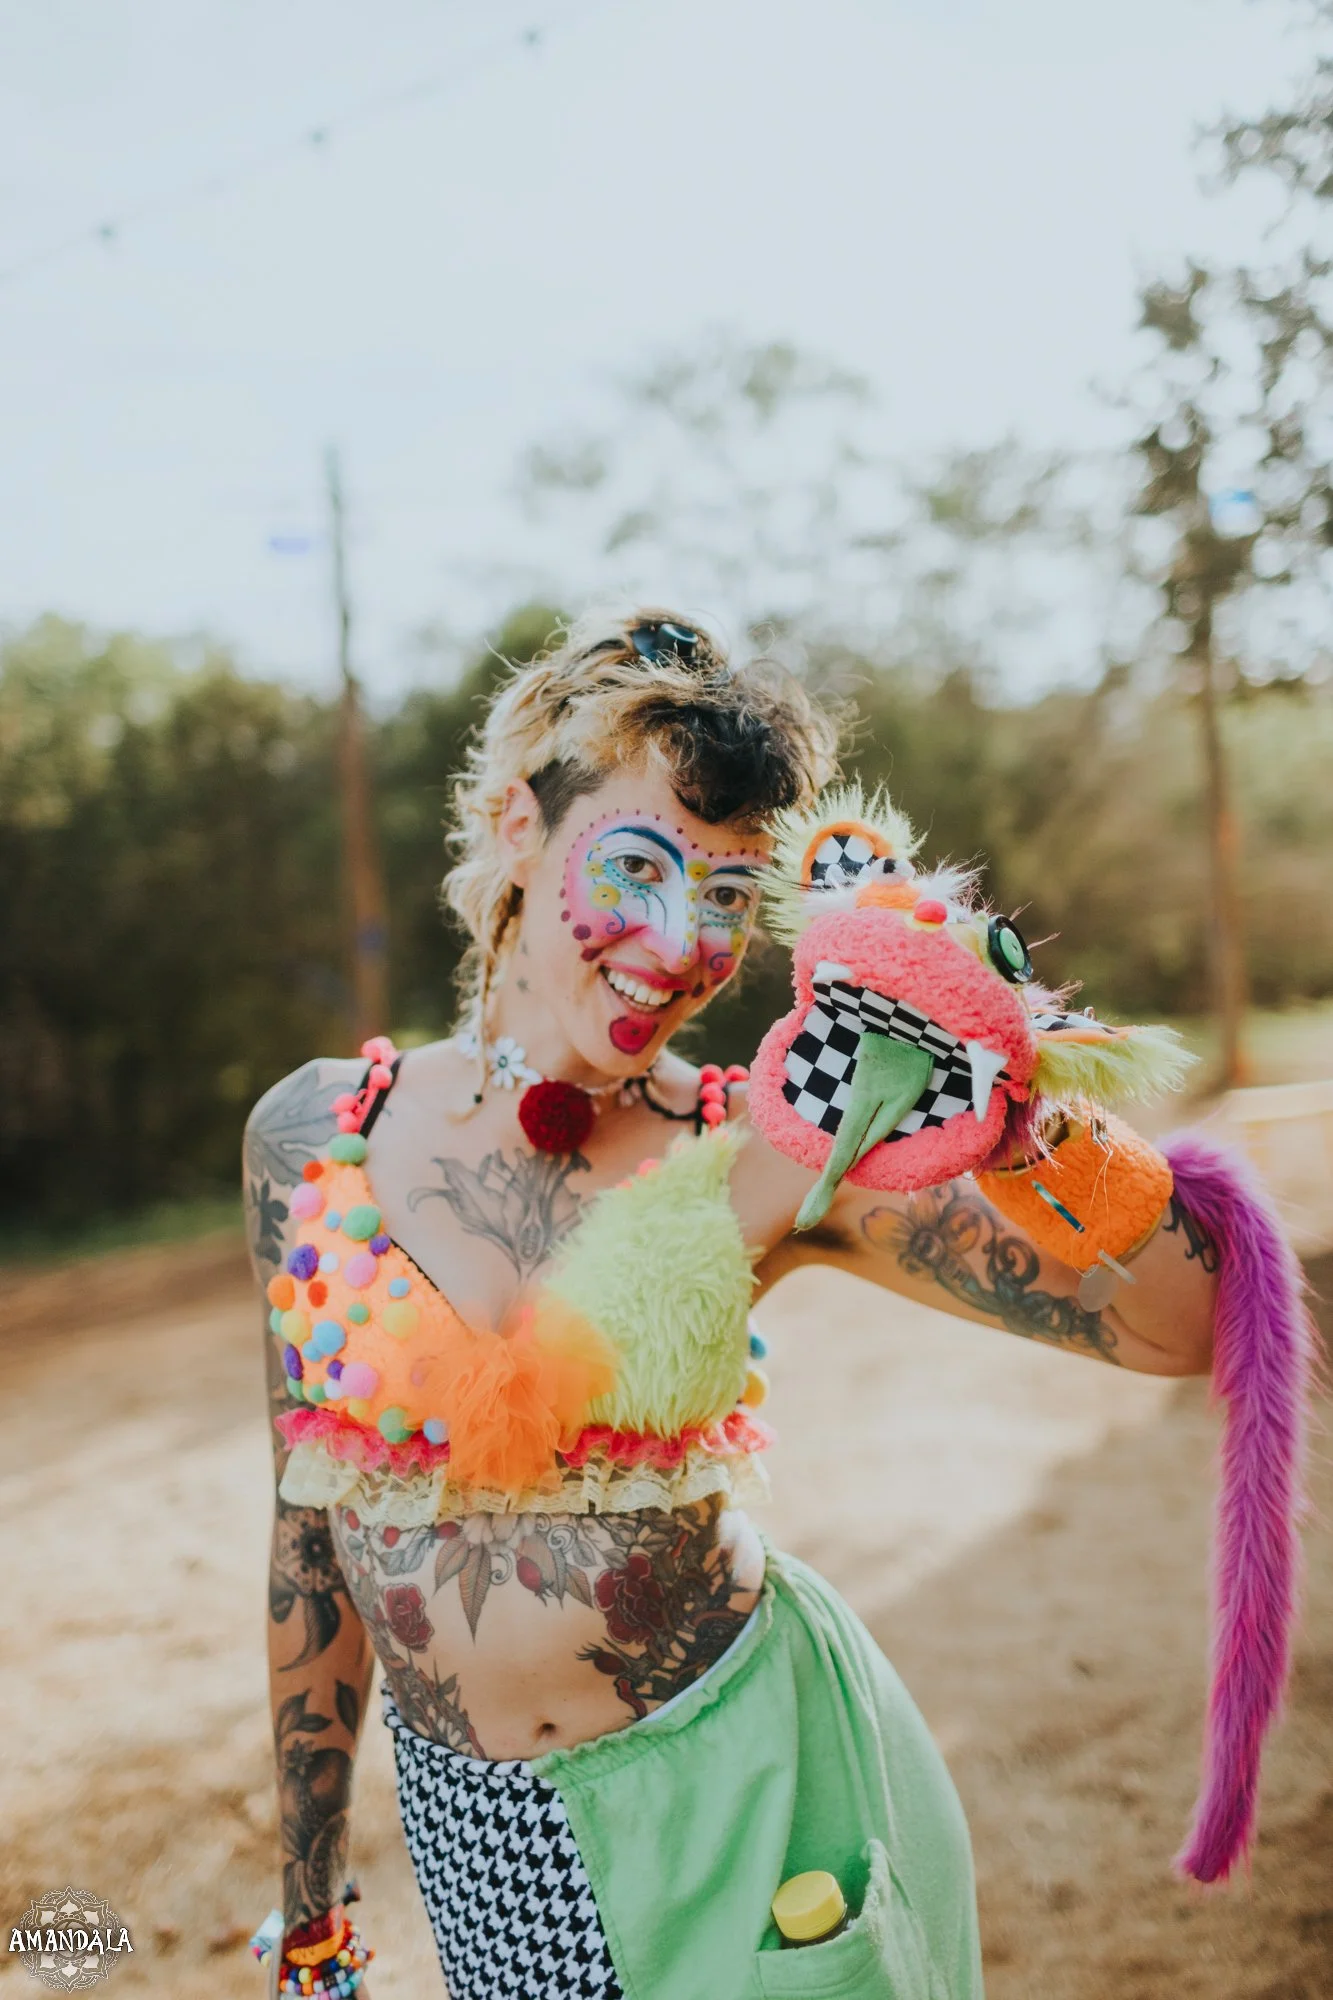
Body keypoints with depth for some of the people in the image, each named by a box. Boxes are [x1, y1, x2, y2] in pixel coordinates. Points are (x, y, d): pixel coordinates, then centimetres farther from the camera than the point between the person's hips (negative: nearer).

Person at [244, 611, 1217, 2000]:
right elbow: (312, 1535, 3)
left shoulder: (760, 1161, -12)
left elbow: (1173, 1325, -14)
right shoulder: (311, 1136, -7)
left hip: (739, 1794, -1)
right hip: (476, 1832, 2)